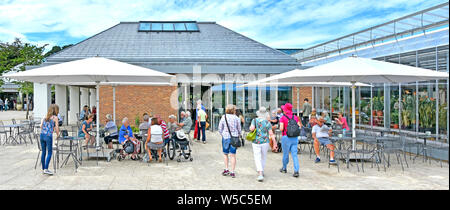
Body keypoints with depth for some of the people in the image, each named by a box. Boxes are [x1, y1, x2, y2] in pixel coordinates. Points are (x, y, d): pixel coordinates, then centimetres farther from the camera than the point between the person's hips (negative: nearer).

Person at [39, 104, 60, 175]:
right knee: (49, 153, -1)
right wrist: (57, 134, 14)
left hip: (42, 135, 6)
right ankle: (46, 169, -8)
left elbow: (41, 125, 10)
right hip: (48, 136, -6)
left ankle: (43, 169, 17)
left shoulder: (45, 117, 14)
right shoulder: (55, 117, -1)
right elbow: (56, 128, -2)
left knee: (43, 152, 11)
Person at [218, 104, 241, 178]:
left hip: (225, 137, 0)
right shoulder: (236, 118, -3)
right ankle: (232, 172, 4)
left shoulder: (223, 117, -4)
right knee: (233, 155, 4)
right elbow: (239, 129, 4)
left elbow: (220, 129, 1)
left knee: (225, 154, 17)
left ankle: (226, 169, 13)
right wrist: (237, 135, 21)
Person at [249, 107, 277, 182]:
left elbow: (252, 128, -20)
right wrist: (274, 143, -2)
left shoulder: (254, 120, -4)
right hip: (265, 142, 1)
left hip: (256, 142, -1)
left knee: (257, 158, 0)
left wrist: (250, 128, 4)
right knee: (264, 157, 21)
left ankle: (260, 174, -14)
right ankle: (261, 171, 34)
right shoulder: (267, 122, -2)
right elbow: (271, 134, -5)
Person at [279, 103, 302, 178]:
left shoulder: (283, 118, -8)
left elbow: (281, 129, -14)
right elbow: (300, 127, 2)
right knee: (294, 154, 2)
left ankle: (284, 168, 29)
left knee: (285, 153, 12)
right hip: (295, 138, 3)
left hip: (286, 137, -3)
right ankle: (296, 171, -6)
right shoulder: (295, 117, 5)